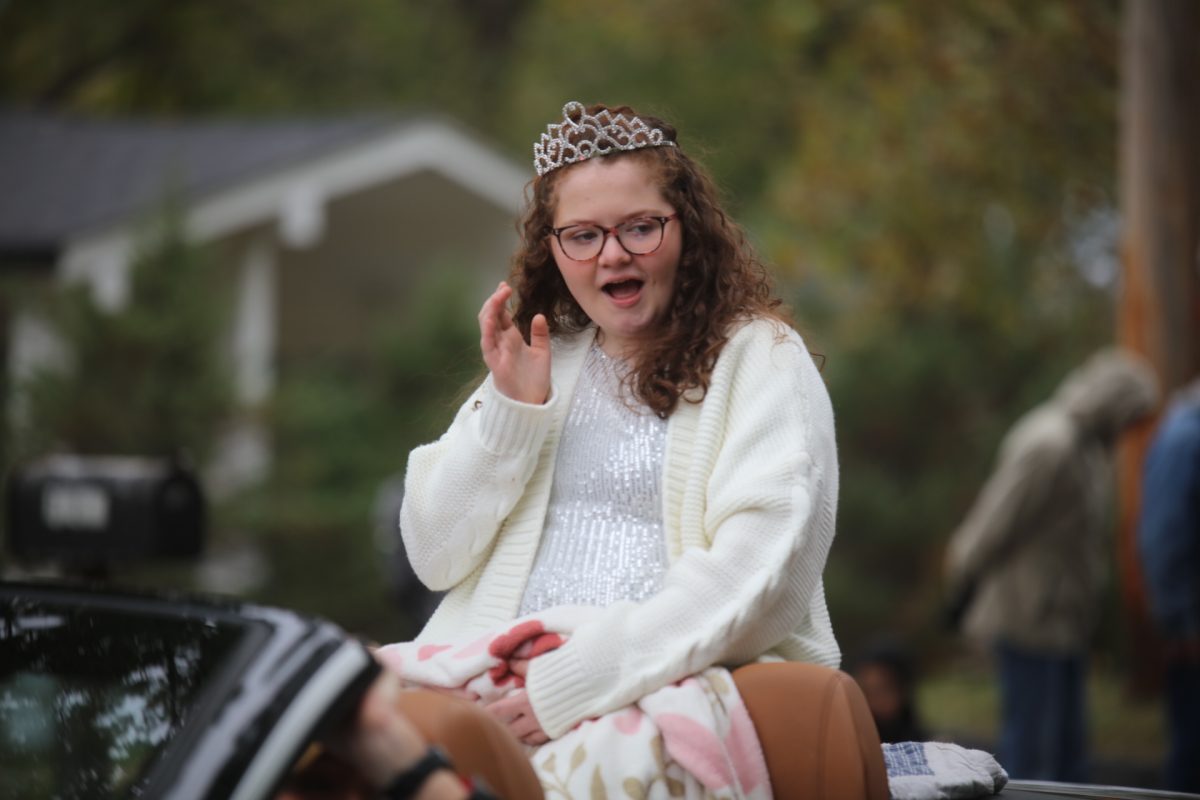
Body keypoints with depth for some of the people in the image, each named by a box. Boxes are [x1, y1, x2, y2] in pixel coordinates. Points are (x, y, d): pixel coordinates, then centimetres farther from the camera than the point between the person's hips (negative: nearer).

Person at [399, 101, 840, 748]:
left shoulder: (759, 360, 5)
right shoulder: (540, 364, 23)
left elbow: (759, 573, -10)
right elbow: (435, 559, 17)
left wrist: (584, 678, -20)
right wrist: (510, 410, 3)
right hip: (503, 685, 5)